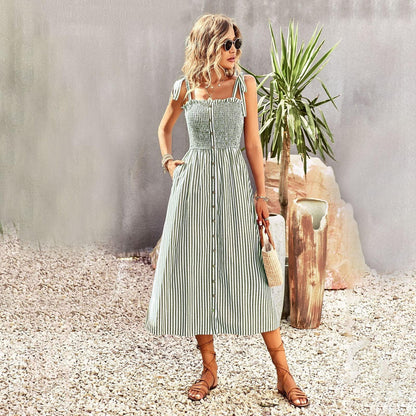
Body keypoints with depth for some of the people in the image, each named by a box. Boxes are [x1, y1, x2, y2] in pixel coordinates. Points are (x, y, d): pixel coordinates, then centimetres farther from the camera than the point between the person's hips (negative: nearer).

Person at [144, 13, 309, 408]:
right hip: (194, 183, 2)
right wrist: (168, 161, 8)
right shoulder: (185, 87, 4)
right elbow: (164, 128, 22)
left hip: (235, 182, -2)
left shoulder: (245, 84, 1)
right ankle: (209, 369, 18)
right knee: (195, 271, 3)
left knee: (250, 273, -3)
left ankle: (283, 374, 5)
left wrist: (261, 194, -5)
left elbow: (253, 142, 0)